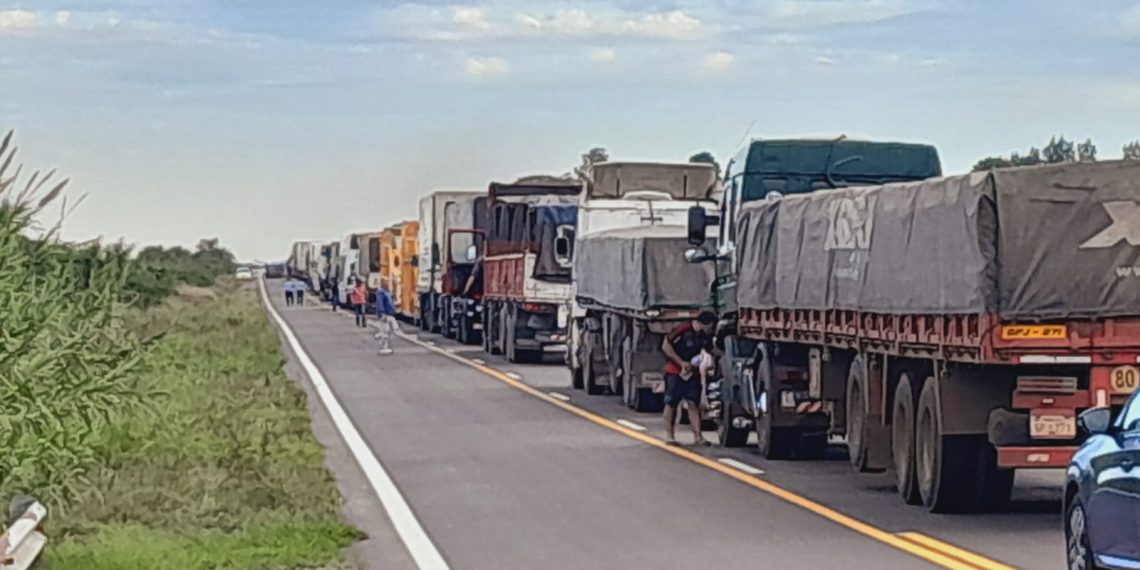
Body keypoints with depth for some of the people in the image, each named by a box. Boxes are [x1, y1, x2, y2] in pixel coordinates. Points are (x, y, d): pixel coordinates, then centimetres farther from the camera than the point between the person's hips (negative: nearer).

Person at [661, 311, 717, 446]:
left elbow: (708, 353, 13)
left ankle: (697, 436, -4)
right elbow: (665, 346, -17)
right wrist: (682, 363, -19)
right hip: (675, 371, -5)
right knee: (671, 403, 0)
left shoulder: (706, 336, 0)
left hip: (693, 372, 5)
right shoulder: (683, 329, -19)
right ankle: (669, 436, 5)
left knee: (694, 403, -2)